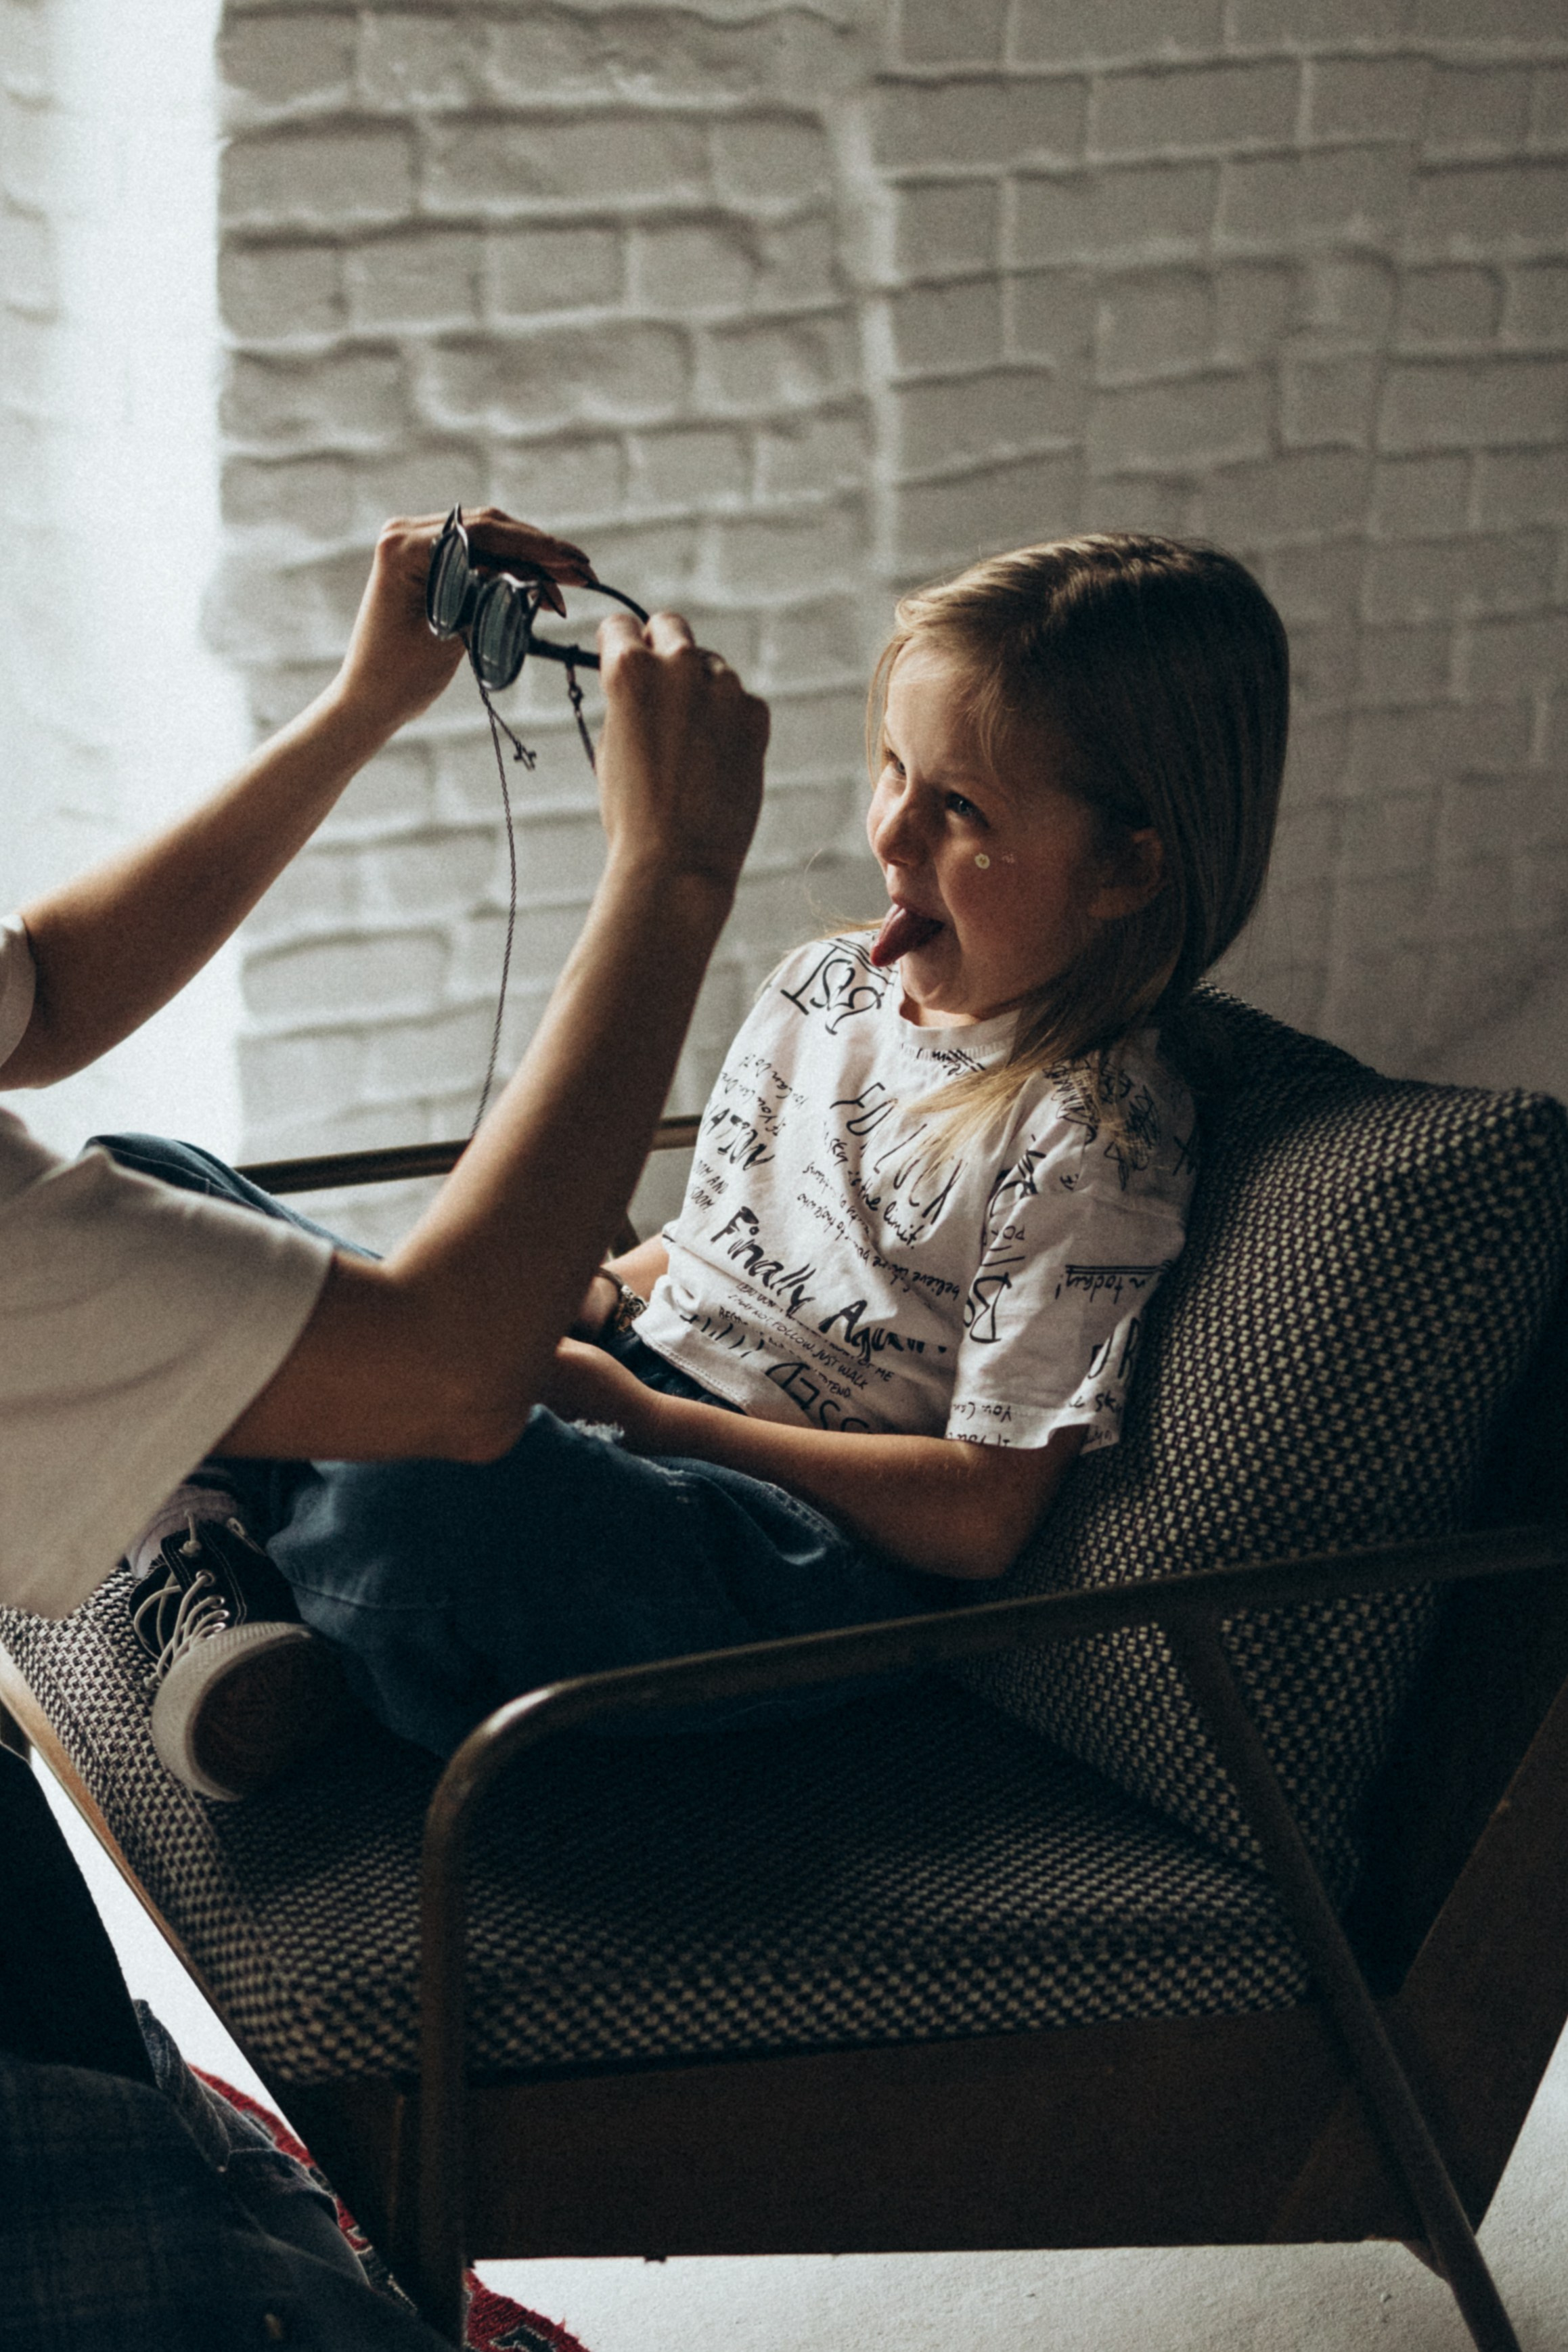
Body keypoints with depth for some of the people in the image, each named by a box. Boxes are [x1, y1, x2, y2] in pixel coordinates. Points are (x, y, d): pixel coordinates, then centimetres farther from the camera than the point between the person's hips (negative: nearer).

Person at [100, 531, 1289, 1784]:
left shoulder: (1097, 1148, -15)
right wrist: (599, 1296, -1)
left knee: (426, 1488, -41)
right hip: (617, 1392, 8)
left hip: (806, 1555, -8)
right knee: (137, 1190, 0)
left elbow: (979, 1514, -17)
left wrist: (642, 1413, -17)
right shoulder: (823, 987, 10)